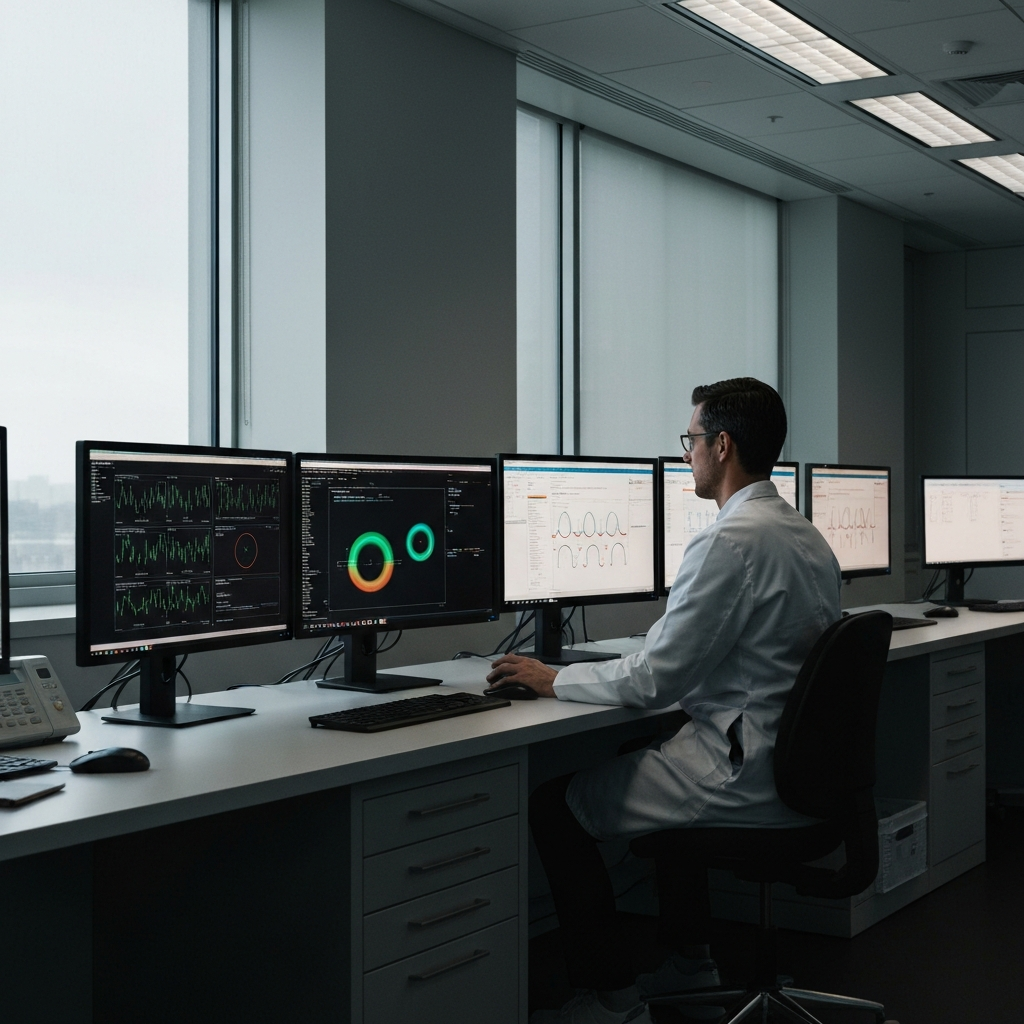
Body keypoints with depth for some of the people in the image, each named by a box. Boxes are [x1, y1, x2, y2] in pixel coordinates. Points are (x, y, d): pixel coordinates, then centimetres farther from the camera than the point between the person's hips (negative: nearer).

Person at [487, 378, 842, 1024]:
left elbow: (654, 682, -20)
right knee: (647, 756, 33)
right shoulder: (809, 537, 9)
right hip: (799, 769, 10)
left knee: (553, 803, 1)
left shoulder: (730, 542, -21)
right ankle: (690, 960, 37)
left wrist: (553, 679, -6)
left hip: (744, 778, -10)